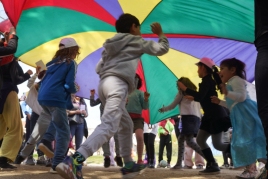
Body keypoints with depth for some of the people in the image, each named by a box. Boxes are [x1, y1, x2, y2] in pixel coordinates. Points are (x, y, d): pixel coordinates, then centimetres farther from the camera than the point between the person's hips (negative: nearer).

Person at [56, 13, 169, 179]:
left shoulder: (112, 44, 30)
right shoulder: (136, 41, 15)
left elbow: (98, 68, 27)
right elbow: (162, 49, 12)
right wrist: (161, 33, 30)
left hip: (104, 83, 9)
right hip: (117, 83, -9)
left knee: (126, 125, 23)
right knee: (109, 125, -25)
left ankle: (128, 165, 26)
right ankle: (74, 161, -43)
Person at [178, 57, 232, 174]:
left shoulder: (207, 80, -14)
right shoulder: (208, 80, 15)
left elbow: (200, 96, -28)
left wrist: (184, 88, -20)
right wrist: (193, 98, 37)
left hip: (217, 115, -10)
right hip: (211, 116, 10)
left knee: (217, 144, -9)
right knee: (200, 140, 7)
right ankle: (212, 165, 6)